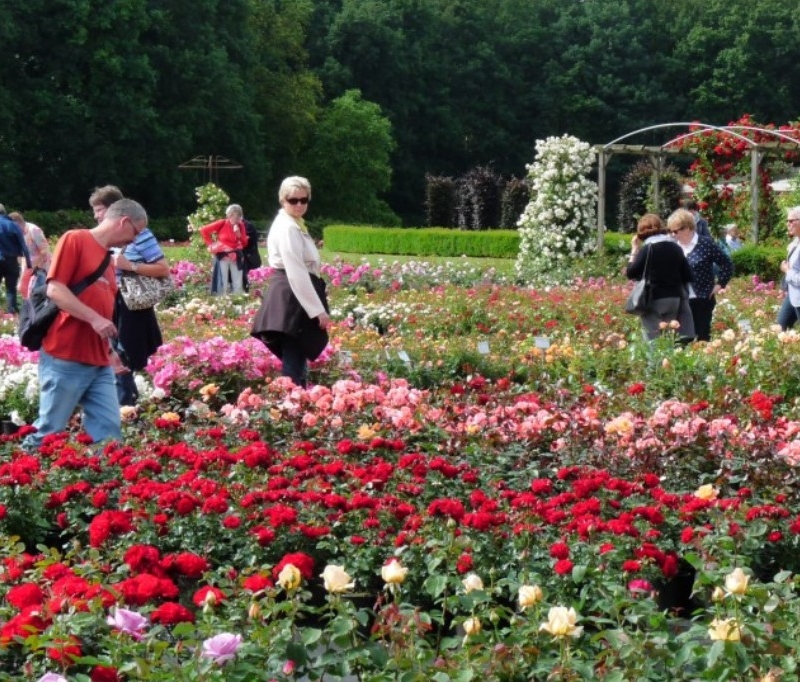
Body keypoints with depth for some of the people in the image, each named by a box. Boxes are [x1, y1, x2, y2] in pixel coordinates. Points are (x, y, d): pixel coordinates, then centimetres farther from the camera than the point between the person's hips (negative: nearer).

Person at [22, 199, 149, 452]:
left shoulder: (107, 258, 18)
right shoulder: (75, 239, -5)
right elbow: (55, 290, -14)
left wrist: (112, 347, 19)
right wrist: (94, 319, -20)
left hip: (99, 362, 8)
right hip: (65, 359, -8)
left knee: (108, 433, 2)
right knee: (49, 432, 0)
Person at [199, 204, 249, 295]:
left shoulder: (240, 226, 3)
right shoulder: (222, 224, -8)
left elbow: (244, 244, 3)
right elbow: (204, 230, -6)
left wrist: (239, 234, -13)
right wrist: (210, 244, -5)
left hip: (236, 257, 4)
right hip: (222, 256, -4)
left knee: (238, 285, 5)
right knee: (223, 284, -3)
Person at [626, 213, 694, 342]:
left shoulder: (647, 249, -8)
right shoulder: (676, 248, 8)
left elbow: (630, 273, -5)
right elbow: (688, 276, 9)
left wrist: (634, 250, 3)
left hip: (654, 301, -5)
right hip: (675, 299, 5)